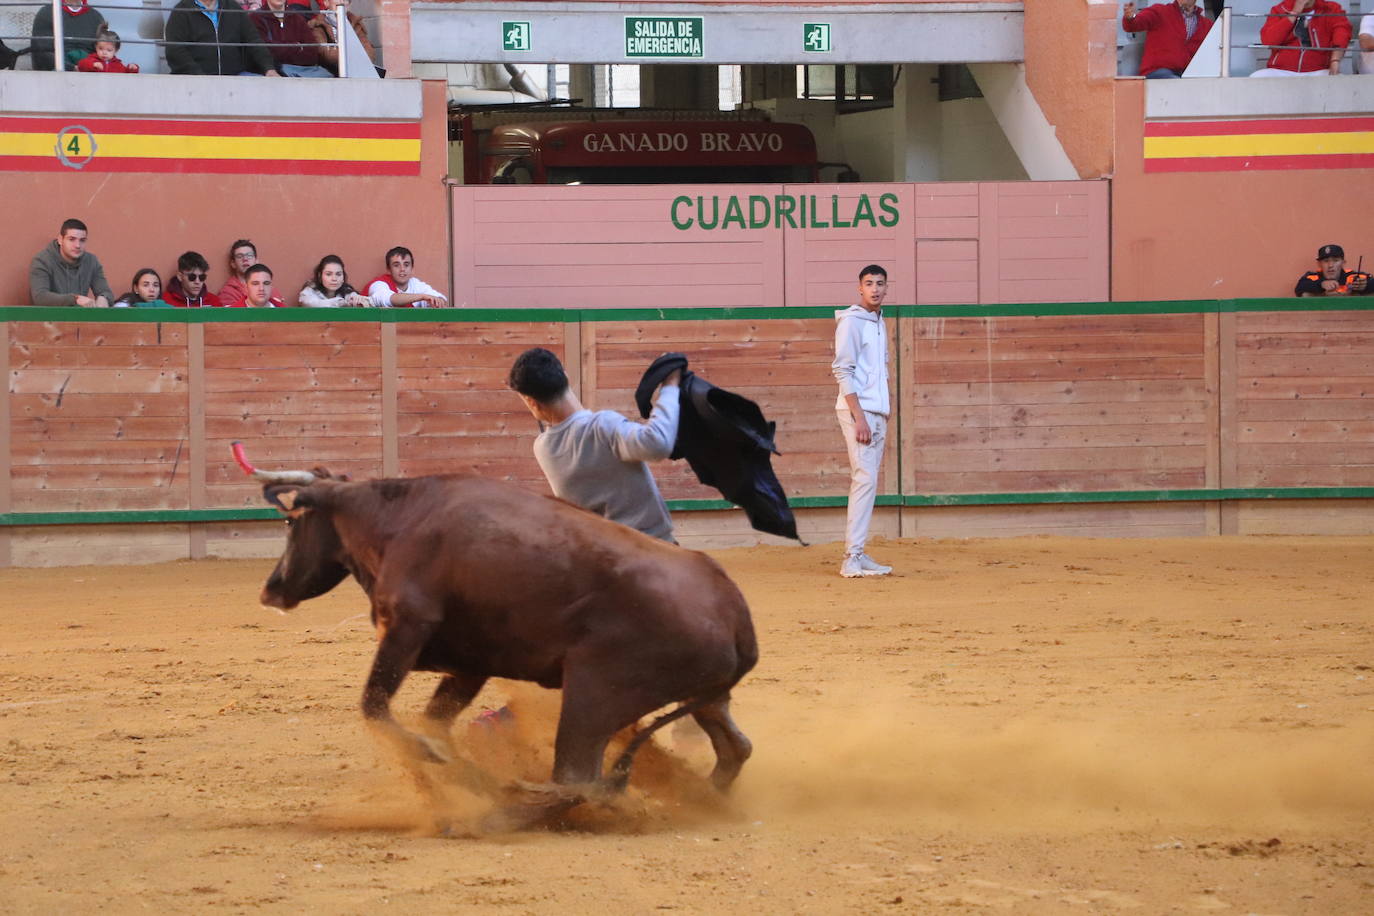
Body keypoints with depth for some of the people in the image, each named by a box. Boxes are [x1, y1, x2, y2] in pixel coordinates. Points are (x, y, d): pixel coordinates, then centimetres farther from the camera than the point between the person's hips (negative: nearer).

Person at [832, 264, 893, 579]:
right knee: (865, 479, -14)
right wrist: (859, 417, -20)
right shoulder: (851, 321, -8)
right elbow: (842, 371, -14)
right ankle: (852, 559, -17)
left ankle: (857, 555, 10)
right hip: (858, 410, -9)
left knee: (868, 482, 7)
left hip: (878, 411, 9)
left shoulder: (880, 323, 17)